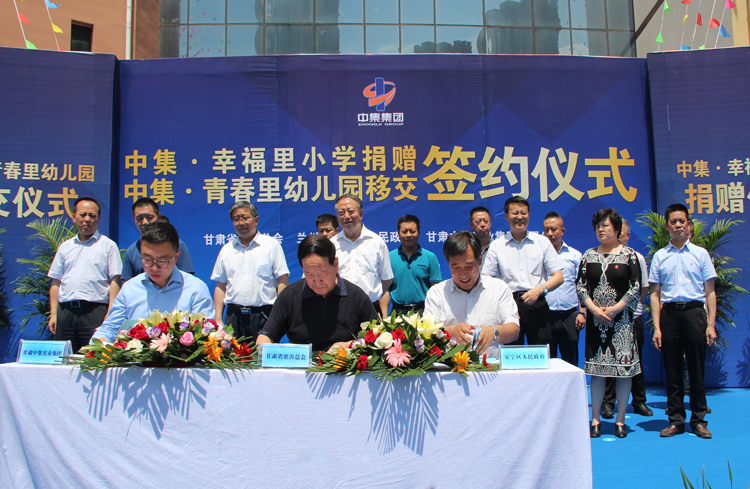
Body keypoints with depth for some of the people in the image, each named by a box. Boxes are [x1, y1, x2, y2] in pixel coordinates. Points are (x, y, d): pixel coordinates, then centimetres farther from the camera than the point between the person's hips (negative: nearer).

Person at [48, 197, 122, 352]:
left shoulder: (108, 245, 6)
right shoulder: (65, 247, 19)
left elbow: (115, 281, -1)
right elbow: (55, 282, 18)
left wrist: (110, 315, -10)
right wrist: (53, 314, 8)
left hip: (94, 311, -4)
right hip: (65, 311, 4)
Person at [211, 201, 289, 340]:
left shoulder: (272, 245, 4)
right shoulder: (226, 249, 14)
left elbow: (282, 281, 0)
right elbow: (220, 286, 14)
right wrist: (218, 318, 6)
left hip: (263, 315, -3)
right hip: (234, 316, 3)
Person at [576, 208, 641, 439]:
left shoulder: (629, 255, 1)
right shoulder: (589, 255, 8)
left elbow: (636, 287, -3)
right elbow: (580, 285, 5)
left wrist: (614, 309, -11)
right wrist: (594, 309, -8)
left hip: (621, 318, -2)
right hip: (595, 319, 2)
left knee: (624, 367, 0)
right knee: (596, 369, 3)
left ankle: (620, 419, 11)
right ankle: (596, 419, 11)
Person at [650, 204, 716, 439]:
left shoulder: (700, 253, 6)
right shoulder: (660, 256, 8)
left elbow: (710, 292, 5)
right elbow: (655, 294, 6)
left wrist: (711, 324, -4)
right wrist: (657, 327, -1)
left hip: (694, 311, -1)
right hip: (669, 313, 1)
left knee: (696, 369, 3)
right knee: (672, 371, 6)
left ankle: (698, 420, 16)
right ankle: (676, 420, 15)